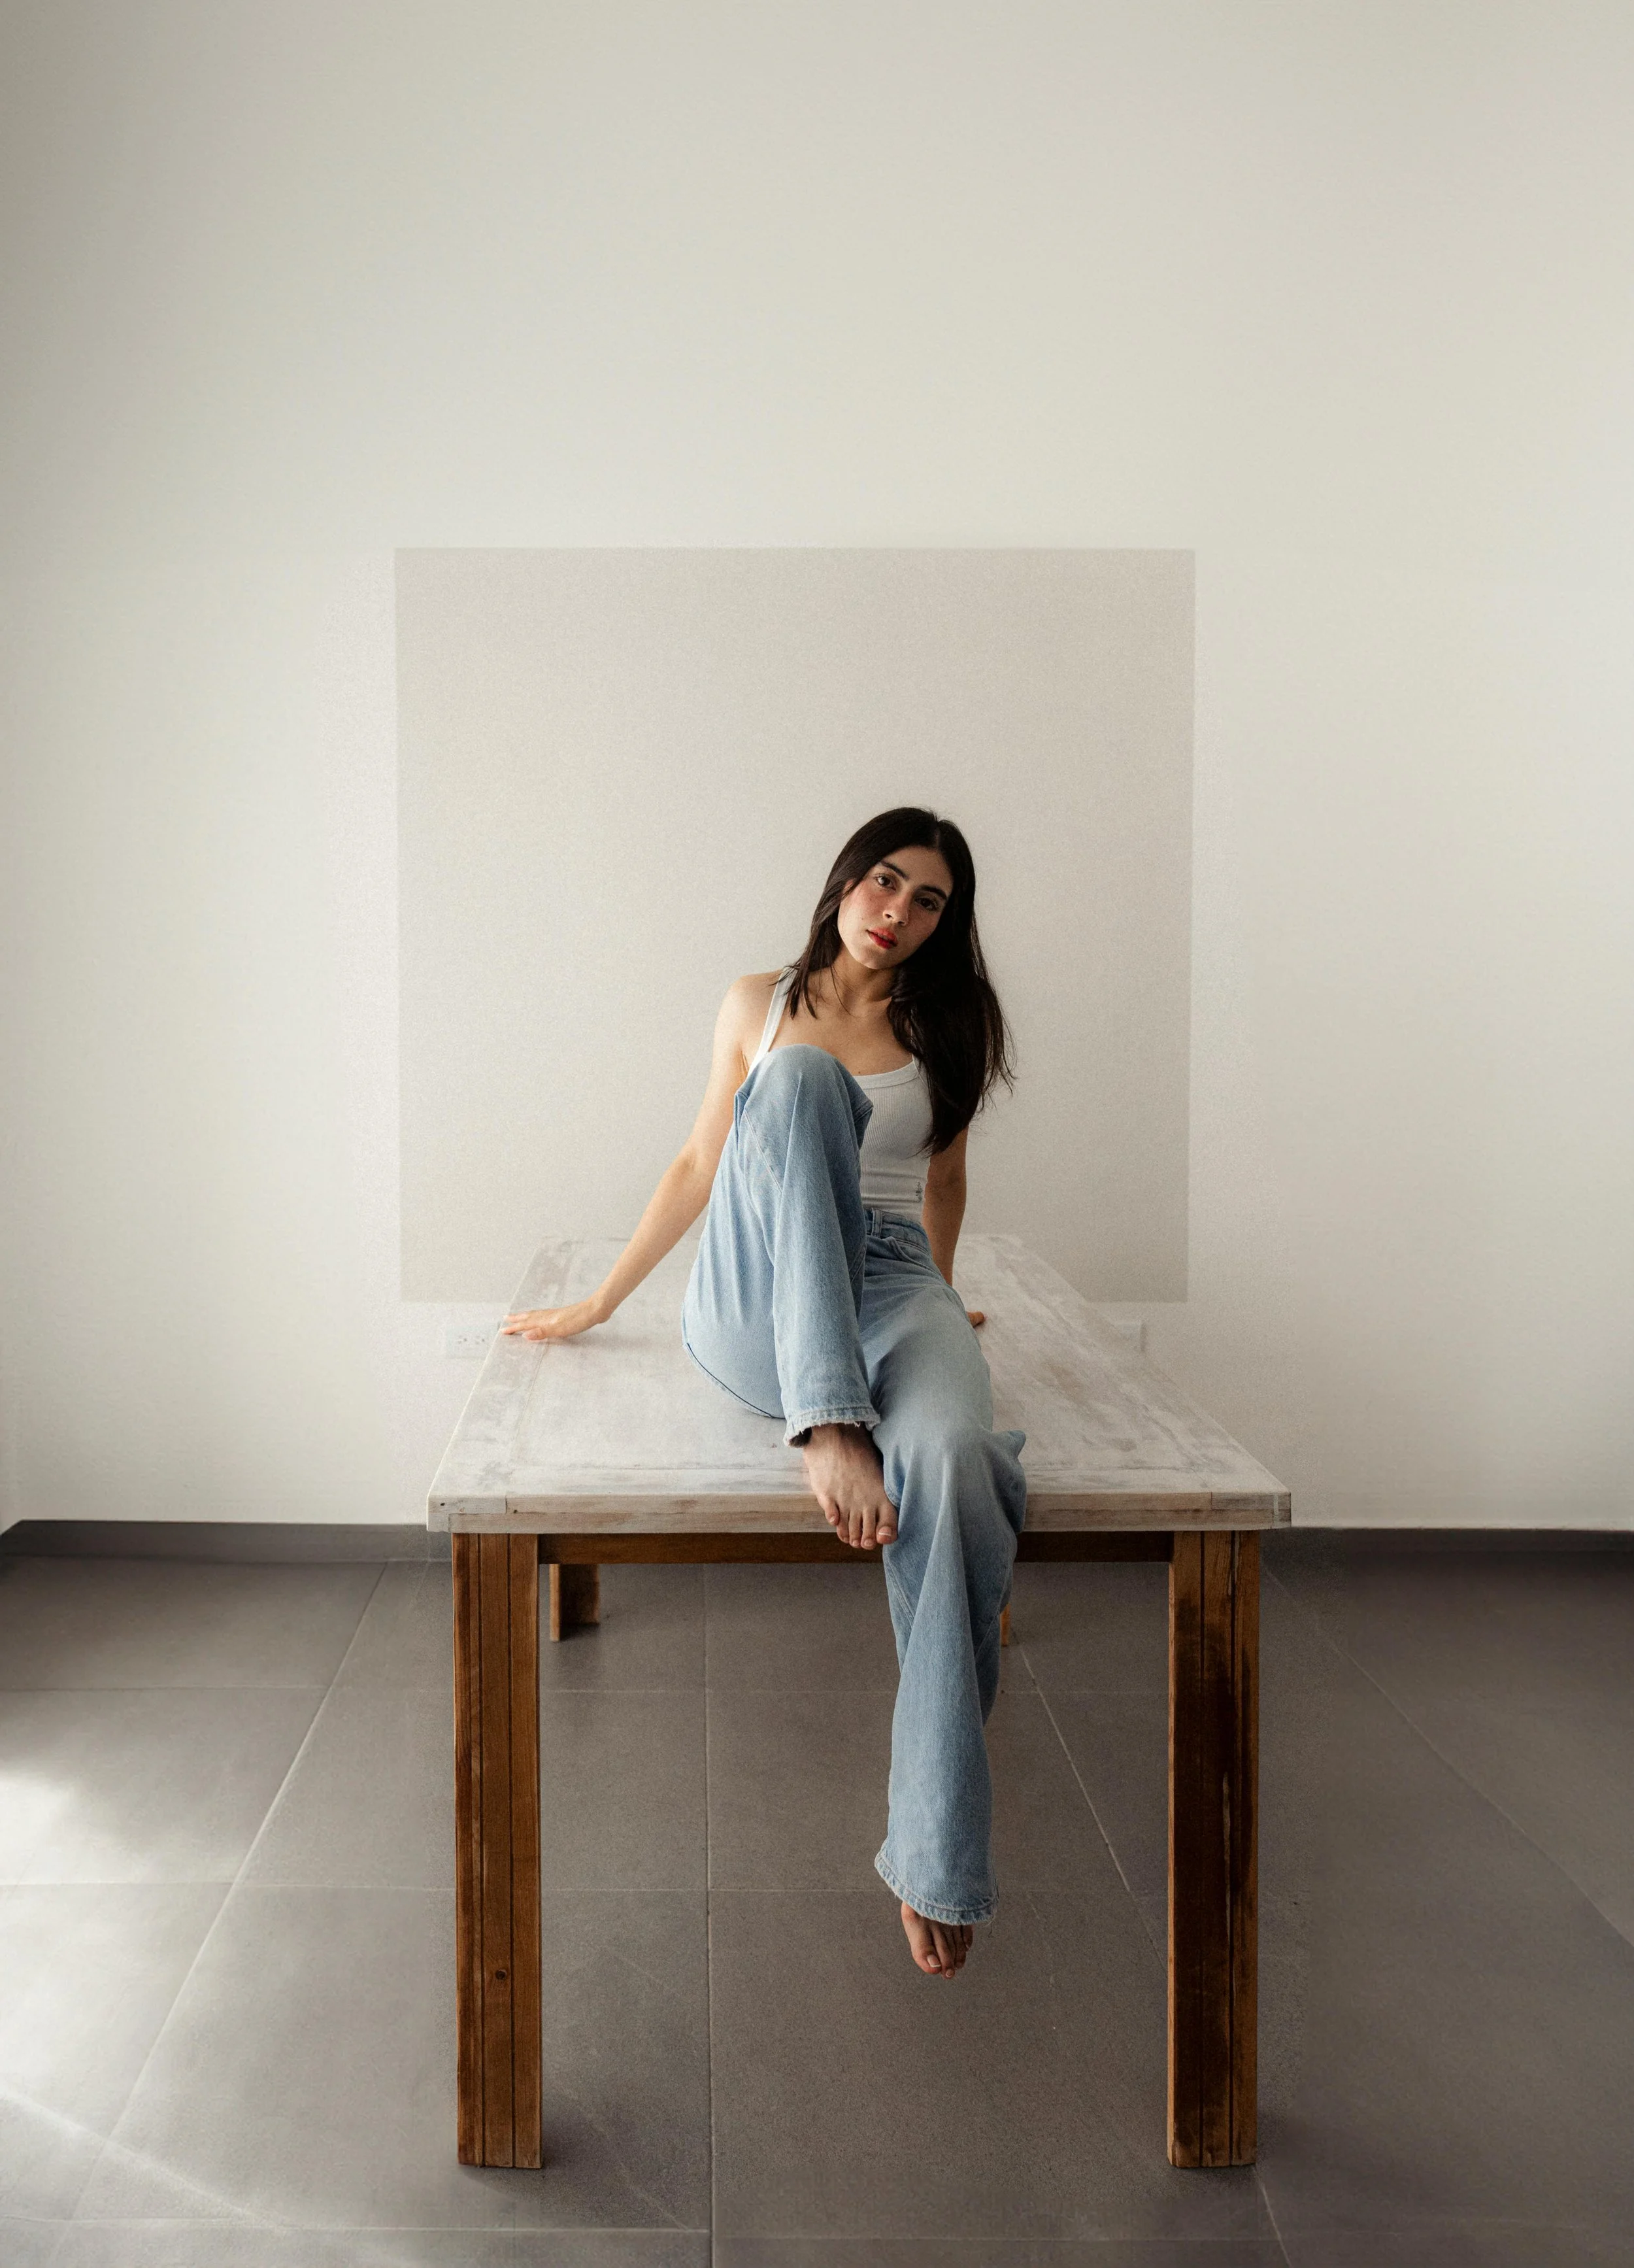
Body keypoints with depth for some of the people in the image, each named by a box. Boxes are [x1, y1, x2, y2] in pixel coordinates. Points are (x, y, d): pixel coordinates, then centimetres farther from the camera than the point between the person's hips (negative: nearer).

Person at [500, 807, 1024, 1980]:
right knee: (800, 1077, -29)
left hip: (888, 1289, 0)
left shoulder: (946, 1026, 15)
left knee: (951, 1452, -37)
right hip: (756, 1309, 0)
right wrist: (598, 1303, 22)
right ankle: (828, 1429, -42)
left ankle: (937, 1850, -33)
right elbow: (699, 1165, 20)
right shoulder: (762, 1004, 14)